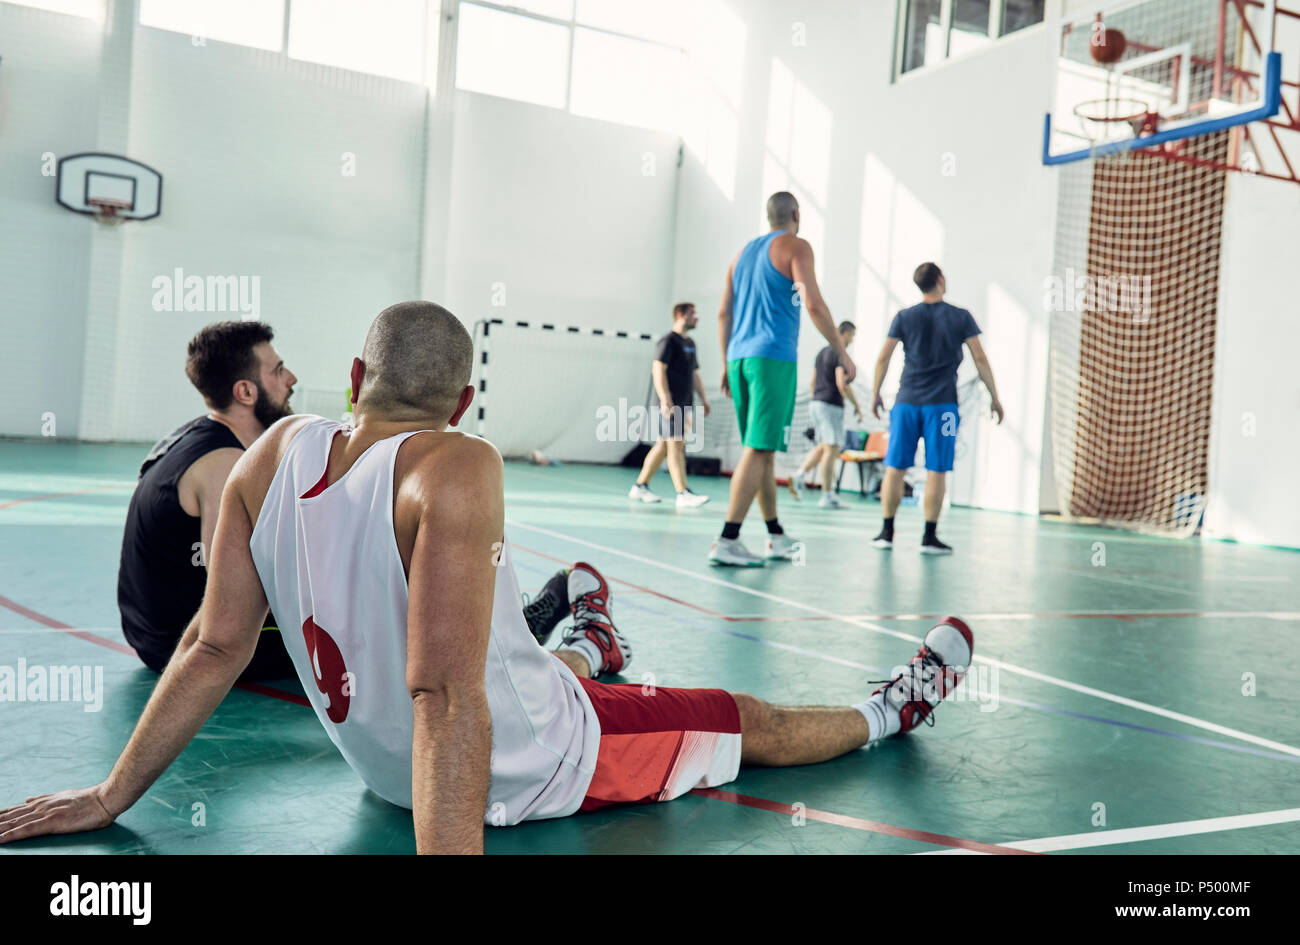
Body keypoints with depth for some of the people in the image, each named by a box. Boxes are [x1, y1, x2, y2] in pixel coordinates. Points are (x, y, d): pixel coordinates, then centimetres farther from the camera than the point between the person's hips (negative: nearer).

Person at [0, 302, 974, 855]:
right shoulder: (456, 469, -28)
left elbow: (214, 649, -5)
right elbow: (445, 696, -35)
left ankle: (585, 647, 71)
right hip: (535, 767, -6)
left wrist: (112, 797, 5)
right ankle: (894, 708, 39)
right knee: (753, 721, 15)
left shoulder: (273, 454, -9)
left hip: (382, 760, 6)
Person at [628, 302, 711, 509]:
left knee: (663, 445, 10)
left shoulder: (690, 343, 20)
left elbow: (695, 374, 27)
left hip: (685, 403, 9)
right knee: (676, 445, -11)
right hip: (671, 403, -9)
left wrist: (704, 398, 20)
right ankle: (683, 494, -15)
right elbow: (658, 370, -15)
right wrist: (665, 400, -22)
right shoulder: (668, 341, -7)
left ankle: (640, 486, 17)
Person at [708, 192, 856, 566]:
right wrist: (842, 353, -8)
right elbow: (813, 303, -13)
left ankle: (777, 536, 22)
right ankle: (726, 542, -16)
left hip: (740, 357, 7)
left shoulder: (744, 251, 20)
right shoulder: (795, 246, 0)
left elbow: (724, 314, 18)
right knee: (759, 449, -10)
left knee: (764, 448, 14)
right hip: (773, 357, -7)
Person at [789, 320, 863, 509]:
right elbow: (842, 384, -20)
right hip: (831, 406, -9)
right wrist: (857, 405, -9)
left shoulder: (822, 352, 16)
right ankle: (827, 496, -2)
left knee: (823, 447, 16)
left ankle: (799, 476, -1)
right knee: (831, 450, -4)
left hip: (816, 403, 9)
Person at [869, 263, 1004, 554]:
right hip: (942, 404, -1)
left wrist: (875, 393, 14)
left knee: (895, 467, 5)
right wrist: (995, 397, 8)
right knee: (936, 471, 0)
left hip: (907, 402, 2)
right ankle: (929, 537, 0)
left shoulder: (904, 317, 5)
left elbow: (883, 358, 3)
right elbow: (980, 359, 1)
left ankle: (887, 532, 5)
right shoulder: (961, 317, 2)